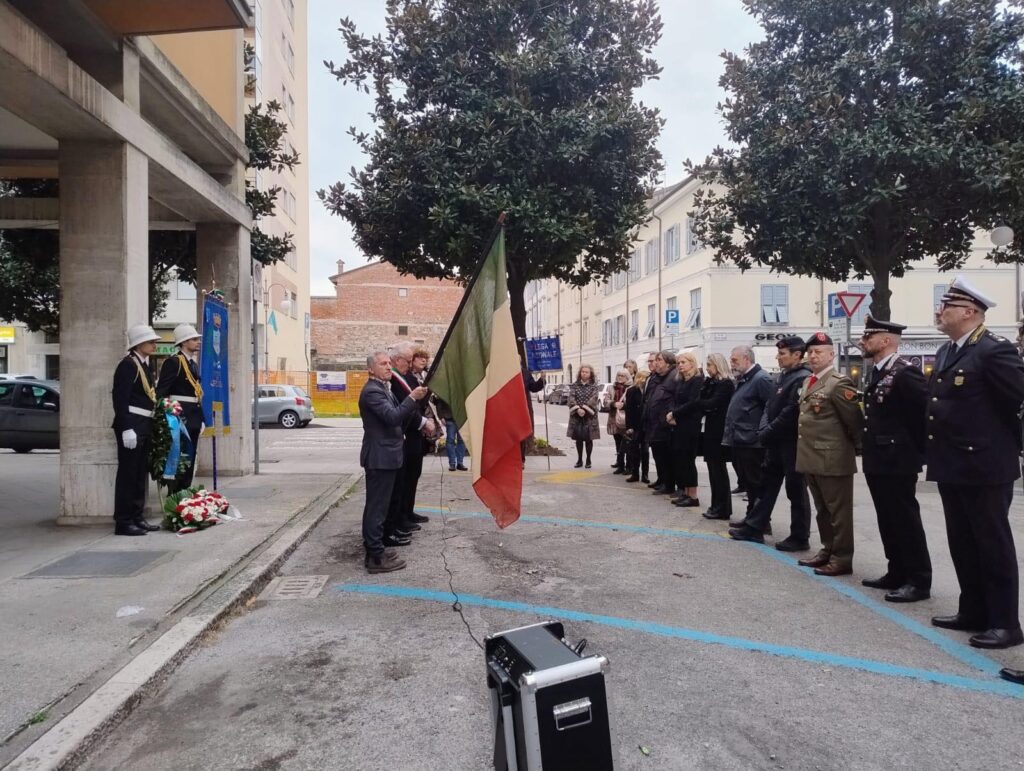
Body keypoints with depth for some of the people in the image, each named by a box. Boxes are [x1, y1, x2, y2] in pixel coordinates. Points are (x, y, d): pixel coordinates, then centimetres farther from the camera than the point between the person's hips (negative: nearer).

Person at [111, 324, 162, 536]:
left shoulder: (147, 365, 15)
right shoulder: (128, 364, -12)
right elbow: (120, 399, -18)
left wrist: (154, 424, 18)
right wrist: (126, 429, -23)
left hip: (145, 425, 9)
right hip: (131, 425, -9)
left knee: (141, 473, 14)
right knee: (128, 474, -4)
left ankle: (137, 518, 22)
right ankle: (123, 522, 3)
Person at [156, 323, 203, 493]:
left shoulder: (194, 363, 16)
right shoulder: (173, 362, -11)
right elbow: (161, 392, -15)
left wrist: (201, 417, 15)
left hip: (193, 418, 9)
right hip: (180, 417, -9)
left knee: (190, 460, 13)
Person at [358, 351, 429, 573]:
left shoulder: (384, 388, 17)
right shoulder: (372, 391, -17)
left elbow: (398, 417, 17)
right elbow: (393, 417, -27)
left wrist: (415, 402, 5)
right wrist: (412, 398, -22)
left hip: (384, 456, 11)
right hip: (380, 457, -11)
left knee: (376, 505, 17)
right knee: (377, 507, -5)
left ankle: (373, 548, 27)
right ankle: (376, 557, 0)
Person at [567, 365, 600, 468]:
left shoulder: (594, 386, 1)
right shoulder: (575, 385, 7)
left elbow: (593, 399, -11)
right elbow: (571, 398, -5)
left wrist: (585, 409, -21)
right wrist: (577, 409, -19)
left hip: (589, 416, -2)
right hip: (576, 416, 2)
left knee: (588, 438, 1)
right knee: (578, 438, 6)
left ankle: (588, 460, 13)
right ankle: (579, 460, 17)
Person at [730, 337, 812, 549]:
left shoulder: (803, 379, -15)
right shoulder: (782, 376, 13)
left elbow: (791, 412, -22)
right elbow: (771, 405, 16)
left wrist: (769, 432, -16)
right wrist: (765, 429, 1)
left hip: (792, 443, -9)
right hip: (776, 442, 9)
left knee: (796, 490, 2)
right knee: (767, 485, 13)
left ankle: (800, 537, 12)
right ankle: (754, 527, 22)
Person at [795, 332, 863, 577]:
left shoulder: (839, 383, -13)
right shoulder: (808, 383, 15)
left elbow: (854, 420, -12)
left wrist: (856, 449, -3)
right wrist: (804, 452, 15)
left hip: (833, 459, -9)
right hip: (811, 458, 9)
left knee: (839, 511, 2)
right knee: (822, 510, 18)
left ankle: (842, 559, 10)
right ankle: (828, 551, 29)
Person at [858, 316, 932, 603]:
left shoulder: (905, 372, -16)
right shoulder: (877, 373, 13)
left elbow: (928, 410, -20)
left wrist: (917, 448, -11)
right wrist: (869, 449, 13)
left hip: (897, 461, -9)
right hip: (878, 460, 9)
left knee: (906, 521, -1)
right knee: (888, 521, 15)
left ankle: (919, 581, 9)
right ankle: (897, 573, 26)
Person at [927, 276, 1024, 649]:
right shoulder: (946, 352, 13)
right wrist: (935, 452, 13)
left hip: (984, 465, -9)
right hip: (952, 465, 9)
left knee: (993, 544, 2)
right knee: (962, 543, 16)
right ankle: (973, 612, 28)